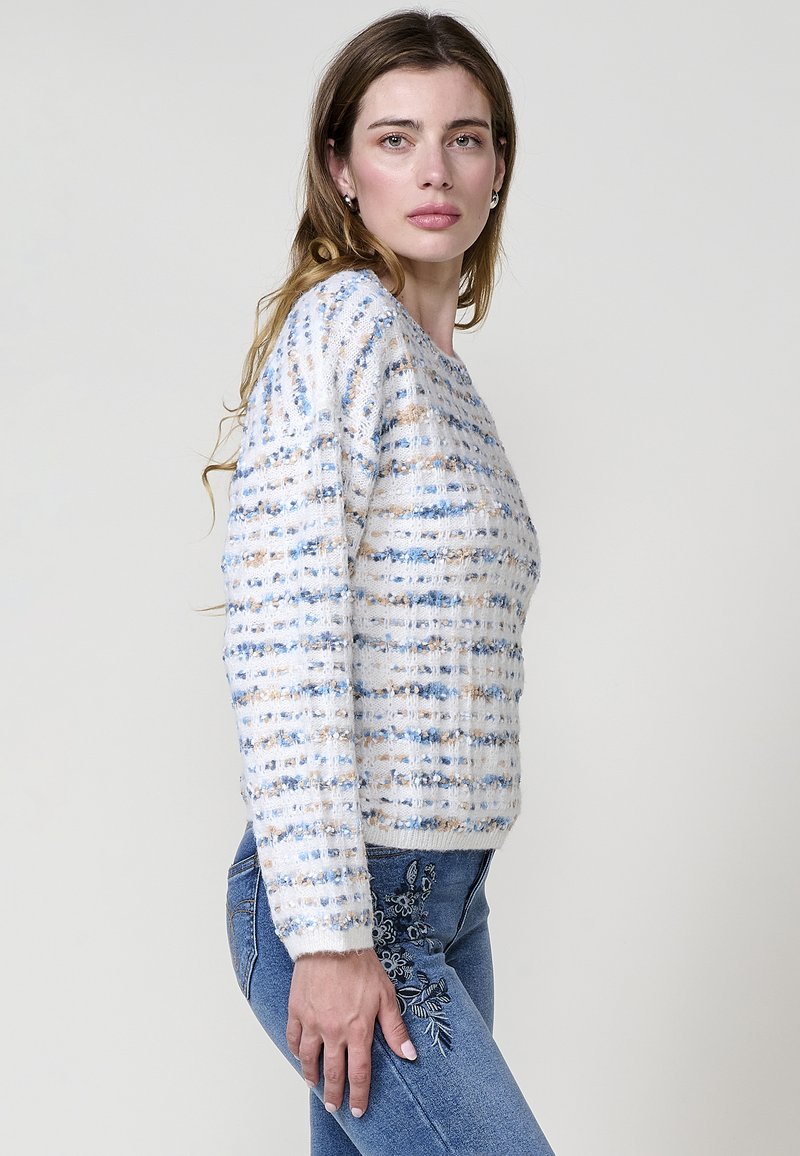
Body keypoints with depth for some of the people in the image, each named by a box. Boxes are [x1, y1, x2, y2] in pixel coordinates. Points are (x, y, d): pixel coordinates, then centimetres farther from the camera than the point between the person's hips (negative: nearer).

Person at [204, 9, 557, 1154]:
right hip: (346, 898, -8)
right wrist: (330, 930, -21)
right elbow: (282, 642, -19)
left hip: (446, 894, 8)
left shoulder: (444, 372, 16)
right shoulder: (342, 323, -11)